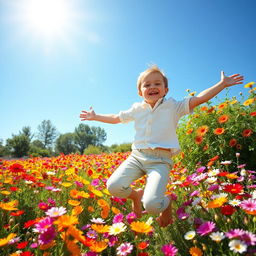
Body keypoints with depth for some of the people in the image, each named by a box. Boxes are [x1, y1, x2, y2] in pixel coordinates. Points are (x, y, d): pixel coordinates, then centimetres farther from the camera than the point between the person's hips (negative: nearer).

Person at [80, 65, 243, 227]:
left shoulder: (173, 107, 7)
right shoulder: (137, 109, 16)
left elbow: (199, 99, -1)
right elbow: (116, 118, 29)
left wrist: (222, 84, -5)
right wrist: (95, 117, 32)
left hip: (160, 160, -3)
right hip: (137, 156, 4)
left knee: (152, 205, -22)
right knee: (113, 186, -19)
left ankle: (167, 202, 19)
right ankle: (136, 195, 18)